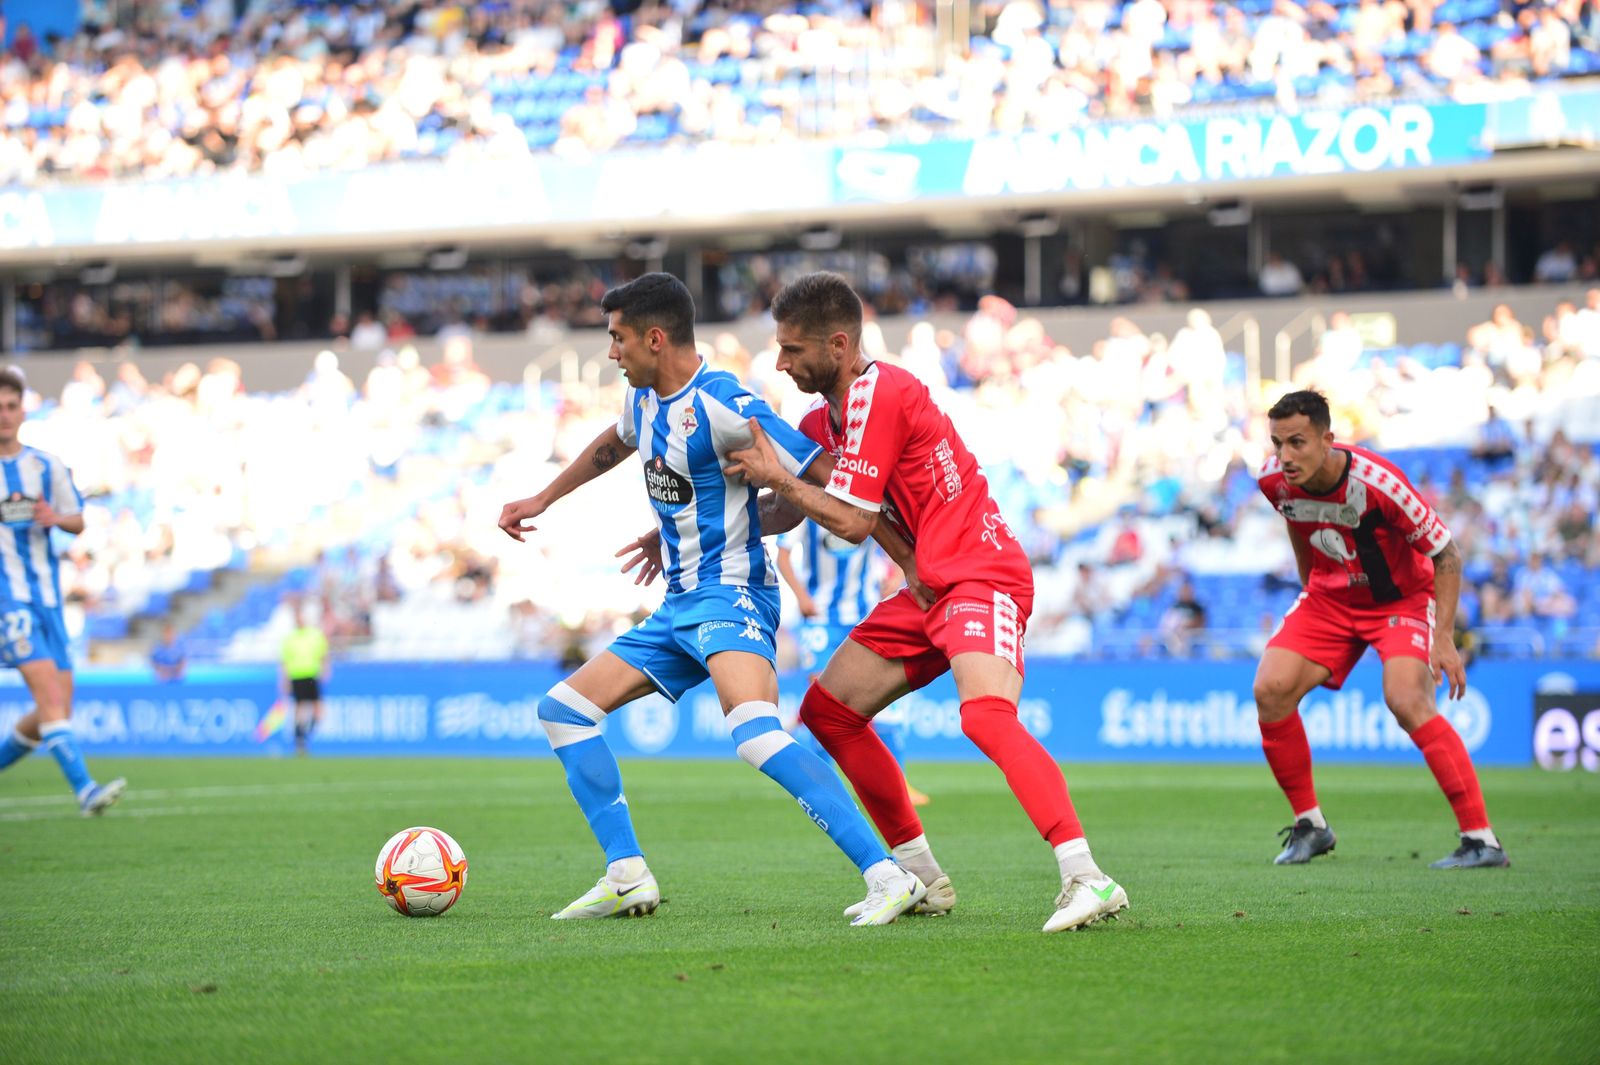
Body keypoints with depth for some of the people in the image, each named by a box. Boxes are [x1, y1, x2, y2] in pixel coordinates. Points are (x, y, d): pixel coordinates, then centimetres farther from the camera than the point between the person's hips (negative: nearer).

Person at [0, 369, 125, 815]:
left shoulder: (47, 466, 8)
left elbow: (78, 522, 11)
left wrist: (56, 518, -10)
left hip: (46, 596, 5)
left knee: (56, 708, 2)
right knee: (48, 688, -20)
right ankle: (85, 790, -27)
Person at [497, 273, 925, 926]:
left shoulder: (720, 406, -17)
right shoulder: (645, 399, 12)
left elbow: (826, 481, -17)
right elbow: (615, 443, 38)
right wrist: (543, 500, 45)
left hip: (729, 595, -10)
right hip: (678, 606, 10)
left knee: (755, 734, -33)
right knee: (562, 710, 9)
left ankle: (888, 878, -37)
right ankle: (628, 878, 6)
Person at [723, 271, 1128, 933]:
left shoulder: (879, 395, -16)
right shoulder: (827, 417, 14)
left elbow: (851, 522, -17)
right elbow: (792, 508, 27)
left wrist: (776, 477, -8)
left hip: (981, 576, -11)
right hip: (928, 591, 11)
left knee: (986, 714, -33)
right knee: (827, 709, 8)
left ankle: (1087, 880, -40)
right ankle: (922, 879, 14)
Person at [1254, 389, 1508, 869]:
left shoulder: (1376, 483, -31)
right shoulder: (1275, 480, -15)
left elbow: (1446, 554, -20)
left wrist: (1443, 637, -25)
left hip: (1403, 598, -5)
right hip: (1330, 597, 5)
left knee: (1406, 701, -28)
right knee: (1270, 689, -13)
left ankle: (1482, 840, -24)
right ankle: (1309, 826, 4)